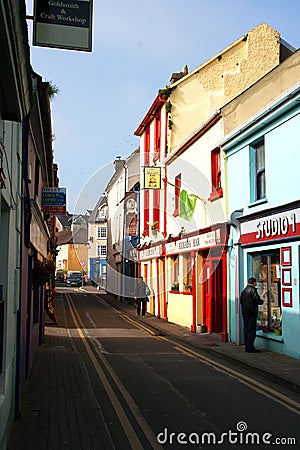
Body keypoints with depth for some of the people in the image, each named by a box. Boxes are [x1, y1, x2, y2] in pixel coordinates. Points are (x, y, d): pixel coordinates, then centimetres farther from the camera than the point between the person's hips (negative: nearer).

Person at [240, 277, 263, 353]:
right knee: (252, 330, -5)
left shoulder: (243, 290, 13)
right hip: (252, 313, -8)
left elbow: (241, 301, 17)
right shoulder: (253, 290, -11)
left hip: (244, 313, 8)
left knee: (246, 330, 10)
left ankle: (247, 347, 14)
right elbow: (257, 300, -14)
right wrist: (262, 301, 5)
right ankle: (250, 348, -6)